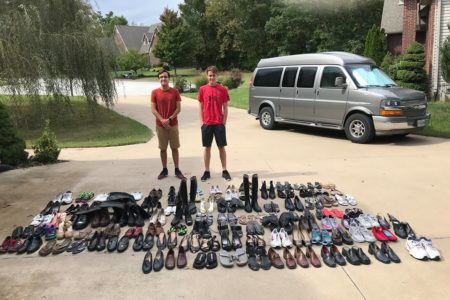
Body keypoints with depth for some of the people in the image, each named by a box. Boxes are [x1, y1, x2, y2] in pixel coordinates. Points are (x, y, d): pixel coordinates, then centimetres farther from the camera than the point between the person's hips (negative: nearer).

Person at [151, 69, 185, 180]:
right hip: (160, 125, 0)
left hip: (173, 124, 0)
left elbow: (178, 108, -3)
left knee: (174, 148, 5)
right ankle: (164, 170, 18)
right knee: (163, 149, 7)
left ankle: (177, 170, 14)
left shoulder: (175, 91, -1)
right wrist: (162, 120, -14)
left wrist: (169, 119, -13)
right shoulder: (155, 92, 0)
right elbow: (153, 109, -2)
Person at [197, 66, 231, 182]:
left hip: (219, 123, -1)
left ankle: (224, 170, 15)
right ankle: (207, 171, 15)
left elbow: (225, 107, 3)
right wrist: (201, 121, 0)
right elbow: (201, 107, 7)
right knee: (207, 147, 7)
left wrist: (224, 122, -3)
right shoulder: (202, 89, 3)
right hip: (207, 123, 1)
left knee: (221, 147, 6)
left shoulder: (223, 89, 0)